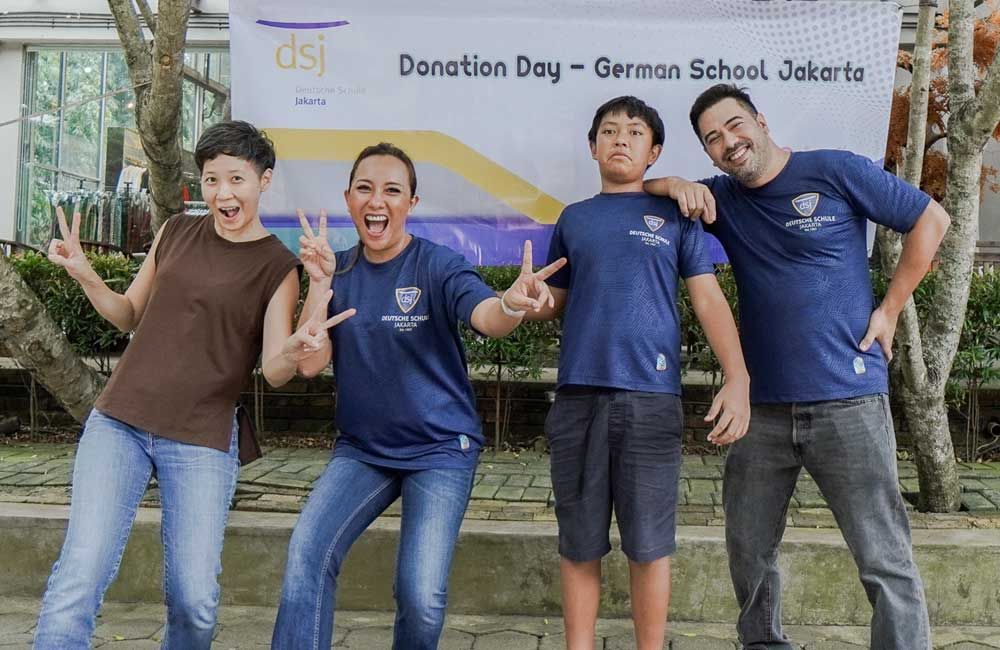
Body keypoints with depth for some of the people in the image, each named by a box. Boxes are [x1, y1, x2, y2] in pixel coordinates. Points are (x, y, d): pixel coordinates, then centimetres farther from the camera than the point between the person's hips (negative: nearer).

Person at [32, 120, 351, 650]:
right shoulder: (177, 233, 7)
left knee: (195, 600, -1)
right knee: (80, 575, -10)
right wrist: (85, 276, -2)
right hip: (118, 424, 3)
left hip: (202, 441, -2)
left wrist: (292, 353, -32)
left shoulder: (277, 267, -3)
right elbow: (131, 315, 17)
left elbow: (274, 371, -9)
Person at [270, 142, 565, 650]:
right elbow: (310, 363, -6)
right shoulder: (339, 270, 1)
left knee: (421, 595, -10)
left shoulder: (439, 266, -12)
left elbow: (485, 316, -32)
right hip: (361, 448, 4)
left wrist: (512, 303, -56)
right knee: (306, 554, -15)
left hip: (440, 450, -3)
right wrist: (320, 282, -18)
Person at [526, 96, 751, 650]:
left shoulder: (675, 215, 9)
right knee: (579, 543, 8)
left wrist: (737, 379, -11)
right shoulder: (573, 219, 17)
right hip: (577, 396, 2)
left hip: (650, 398, -2)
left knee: (648, 543, 3)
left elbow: (708, 299, 2)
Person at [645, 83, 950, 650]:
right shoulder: (721, 198, 10)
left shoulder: (836, 172, -2)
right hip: (762, 406, 5)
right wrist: (674, 185, -9)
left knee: (885, 559, -2)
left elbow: (931, 220, 4)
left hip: (848, 398, -4)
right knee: (749, 550, 13)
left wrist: (889, 310, -1)